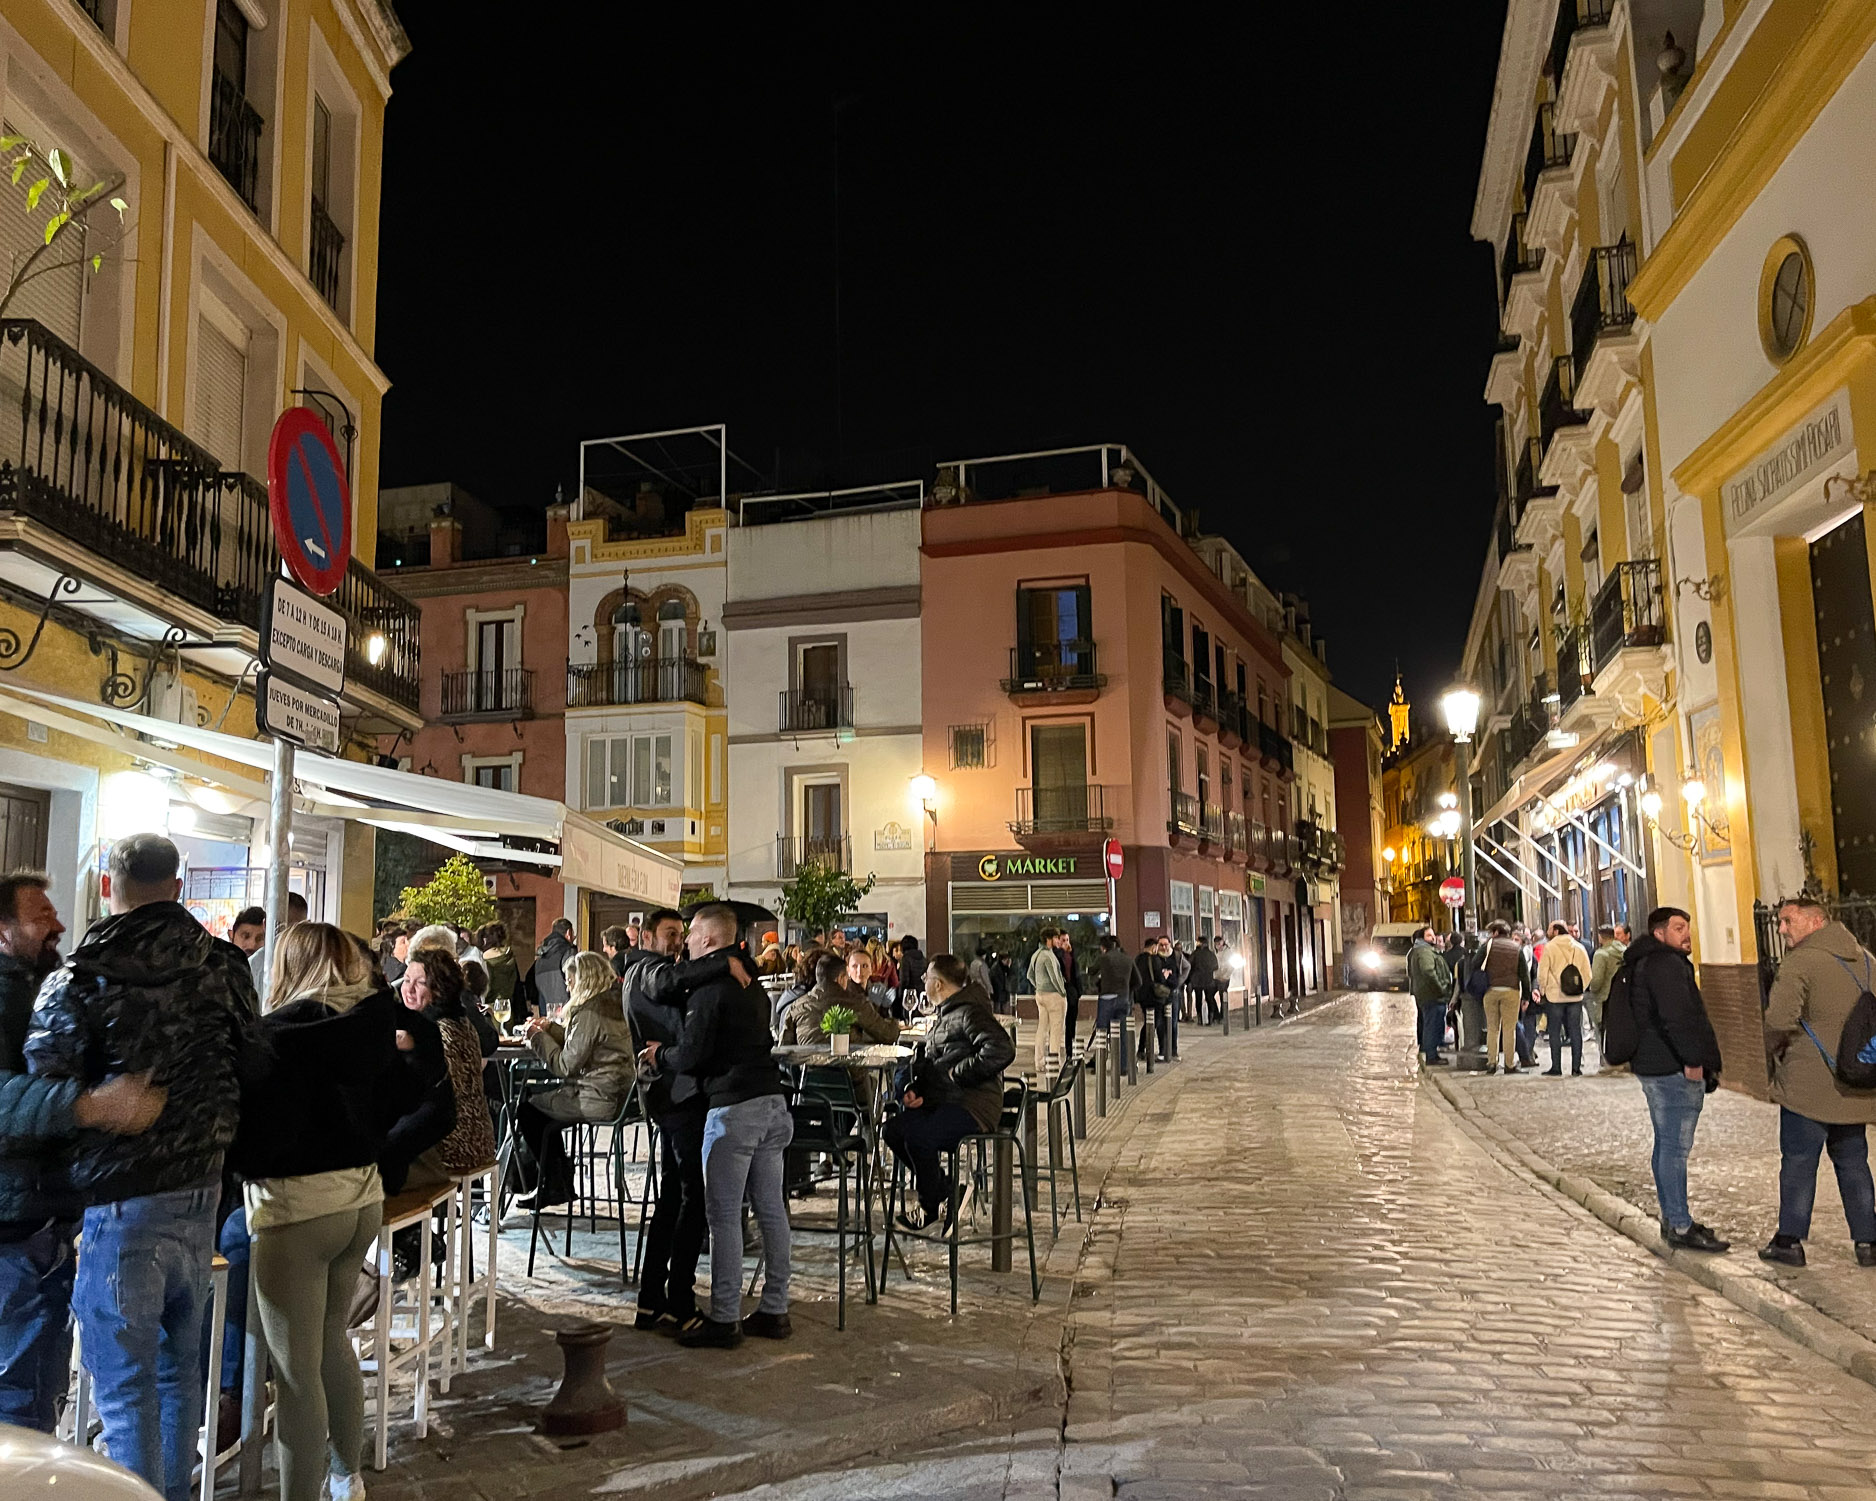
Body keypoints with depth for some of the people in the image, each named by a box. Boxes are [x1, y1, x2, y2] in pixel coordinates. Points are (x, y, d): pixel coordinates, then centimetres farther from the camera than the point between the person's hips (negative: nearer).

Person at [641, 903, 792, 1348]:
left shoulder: (710, 989, -10)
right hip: (772, 1101, 9)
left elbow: (691, 1054, -13)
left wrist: (660, 1055, 8)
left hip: (734, 1107, -9)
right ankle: (774, 1311, 17)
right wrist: (670, 1052, 25)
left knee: (725, 1215, -2)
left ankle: (724, 1320, 3)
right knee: (770, 1209, 11)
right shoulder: (749, 985, 17)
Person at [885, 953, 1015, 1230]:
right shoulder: (944, 1013, 18)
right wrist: (915, 1089, 7)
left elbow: (1002, 1050, -29)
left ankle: (932, 1208, -3)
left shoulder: (971, 1013, -14)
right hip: (943, 1101, 10)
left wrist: (960, 1072, -20)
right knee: (894, 1129, -6)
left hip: (973, 1106, -10)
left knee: (917, 1136, -27)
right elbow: (931, 1062, 26)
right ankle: (946, 1196, 6)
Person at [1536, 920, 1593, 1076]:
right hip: (1575, 997, 4)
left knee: (1555, 1032, 4)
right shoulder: (1579, 948, 4)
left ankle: (1556, 1067, 4)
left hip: (1554, 996, -4)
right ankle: (1576, 1066, 8)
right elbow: (1587, 973, 6)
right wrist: (1580, 989, 15)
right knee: (1575, 1031, 8)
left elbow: (1542, 973, -8)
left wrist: (1543, 990, 6)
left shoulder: (1549, 948, -8)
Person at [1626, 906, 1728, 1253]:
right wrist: (1693, 1060, -20)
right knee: (1676, 1147, -7)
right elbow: (1676, 1016, -26)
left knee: (1666, 1144, 16)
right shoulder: (1666, 964, -15)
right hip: (1674, 1070, -11)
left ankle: (1671, 1218, 25)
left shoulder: (1647, 964, 19)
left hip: (1656, 1067, 11)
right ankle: (1680, 1226, -3)